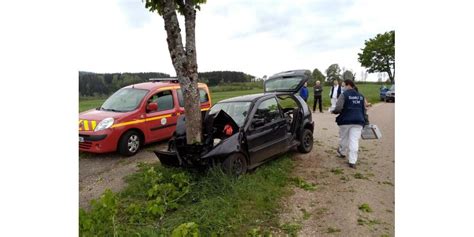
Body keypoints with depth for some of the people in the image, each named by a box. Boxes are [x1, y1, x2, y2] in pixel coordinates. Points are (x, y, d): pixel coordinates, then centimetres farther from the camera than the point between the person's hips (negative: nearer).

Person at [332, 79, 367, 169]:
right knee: (354, 141, 0)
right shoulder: (361, 96, 14)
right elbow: (364, 110, 18)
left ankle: (342, 152, 41)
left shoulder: (344, 95, -7)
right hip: (358, 121, 4)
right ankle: (352, 161, -3)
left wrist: (334, 111, 4)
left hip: (346, 120, -4)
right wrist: (363, 121, 26)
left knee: (343, 138, 17)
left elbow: (338, 108, -17)